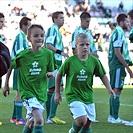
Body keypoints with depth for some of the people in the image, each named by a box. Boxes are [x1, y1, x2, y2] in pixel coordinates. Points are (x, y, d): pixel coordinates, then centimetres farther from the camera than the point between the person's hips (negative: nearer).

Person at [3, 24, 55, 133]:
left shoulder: (48, 54, -3)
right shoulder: (22, 55, -9)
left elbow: (51, 70, 9)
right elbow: (9, 67, 7)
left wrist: (51, 74, -15)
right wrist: (6, 85, 11)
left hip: (41, 92, 4)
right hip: (27, 92, -4)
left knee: (31, 123, 16)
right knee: (39, 120, -22)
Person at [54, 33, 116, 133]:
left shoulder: (94, 61, -2)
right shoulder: (70, 61, -10)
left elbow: (102, 75, 10)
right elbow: (59, 75, 2)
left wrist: (109, 88, -4)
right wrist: (57, 93, 5)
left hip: (88, 97, 4)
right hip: (74, 96, -4)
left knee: (88, 124, 7)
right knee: (82, 120, -20)